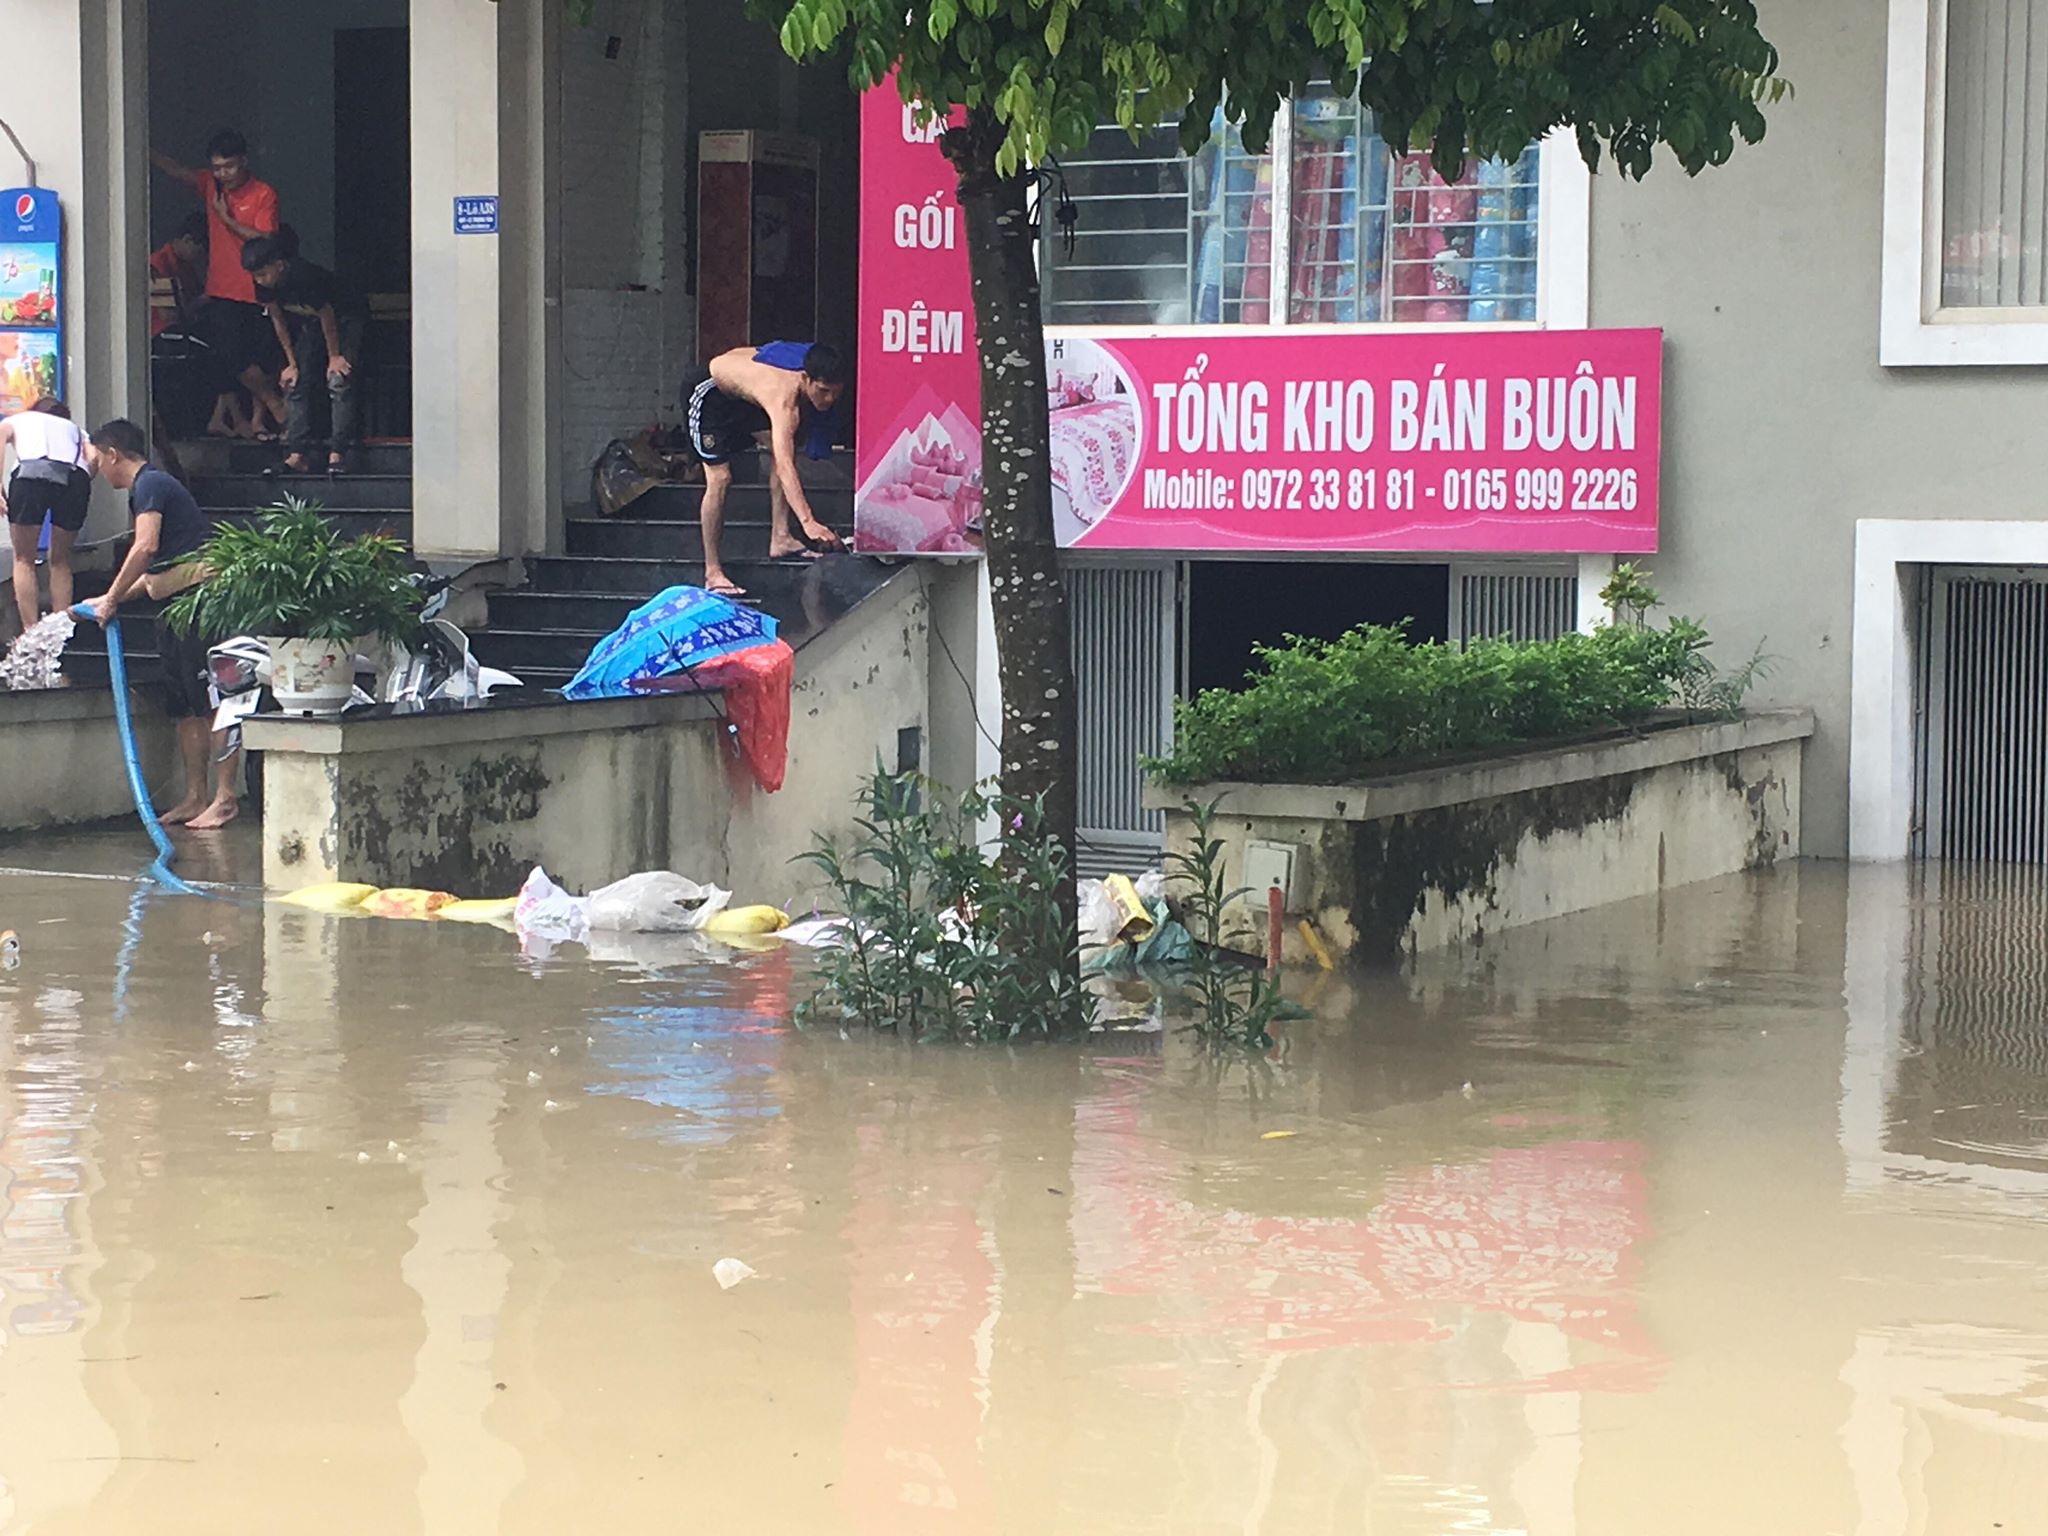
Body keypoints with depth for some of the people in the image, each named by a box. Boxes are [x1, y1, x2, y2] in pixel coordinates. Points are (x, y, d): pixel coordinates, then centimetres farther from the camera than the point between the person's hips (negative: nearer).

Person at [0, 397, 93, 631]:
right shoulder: (73, 428, 38)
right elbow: (94, 458, 15)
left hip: (31, 472, -2)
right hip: (75, 476, 2)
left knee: (24, 560, 10)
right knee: (61, 560, 21)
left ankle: (31, 631, 0)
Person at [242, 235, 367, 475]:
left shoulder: (305, 277, -36)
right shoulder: (264, 285, -16)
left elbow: (327, 317, -24)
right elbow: (277, 319, -2)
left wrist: (334, 358, -14)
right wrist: (292, 363, -1)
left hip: (346, 318, -7)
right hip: (310, 322, 7)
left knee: (339, 381, -20)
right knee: (295, 382, -5)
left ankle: (337, 454, -22)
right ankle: (298, 454, -9)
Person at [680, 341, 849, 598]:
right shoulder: (784, 400, -44)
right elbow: (785, 468, -54)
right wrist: (808, 522, -63)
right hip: (708, 392, -8)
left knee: (784, 449, -4)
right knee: (719, 478, -13)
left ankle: (780, 539, -2)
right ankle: (712, 574, -6)